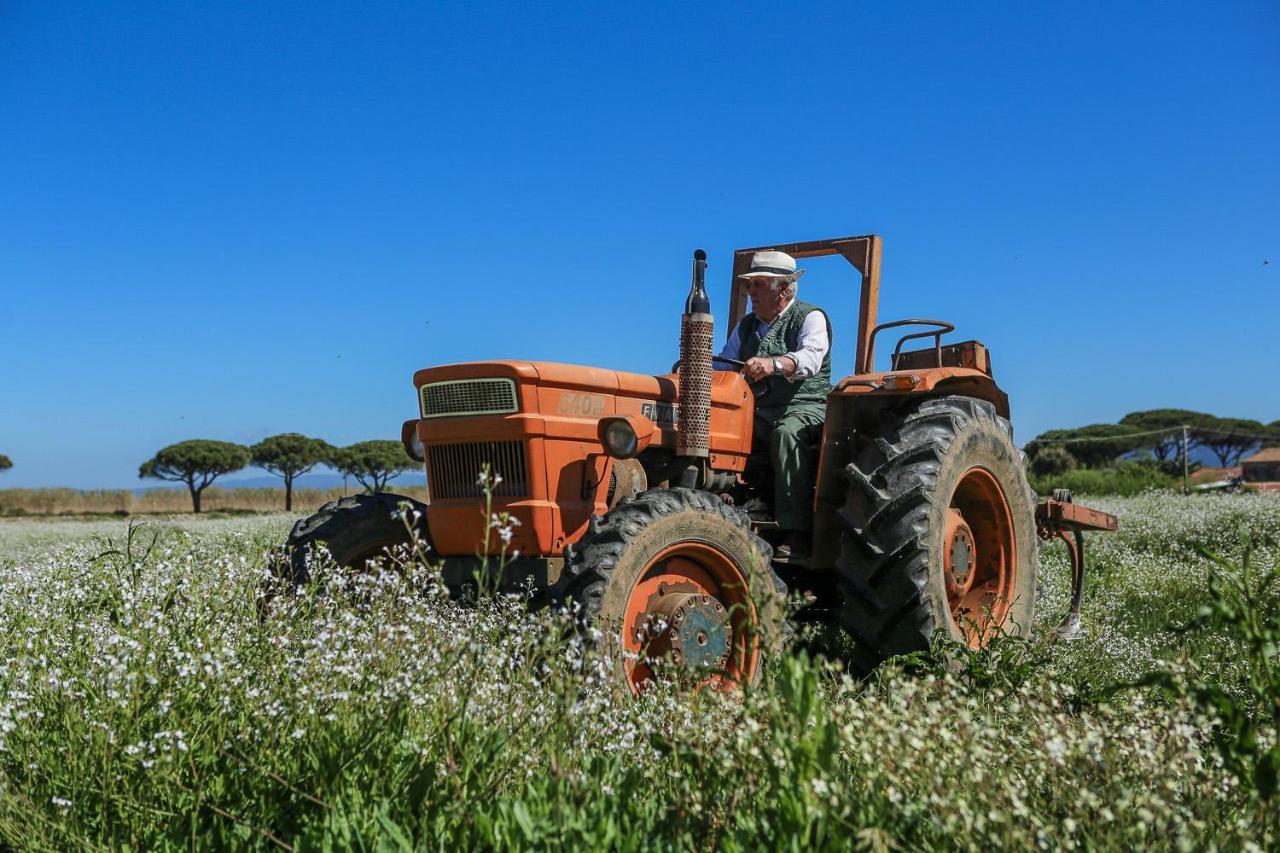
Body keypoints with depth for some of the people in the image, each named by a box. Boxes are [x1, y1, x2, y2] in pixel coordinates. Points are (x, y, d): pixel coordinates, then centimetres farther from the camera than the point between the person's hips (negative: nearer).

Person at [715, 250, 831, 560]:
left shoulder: (811, 318, 0)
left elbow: (810, 358, -21)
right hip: (758, 412, 6)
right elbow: (723, 367, 21)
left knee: (787, 433, -39)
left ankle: (797, 535, -39)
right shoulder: (747, 326, 20)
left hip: (803, 408, -5)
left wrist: (773, 364, -41)